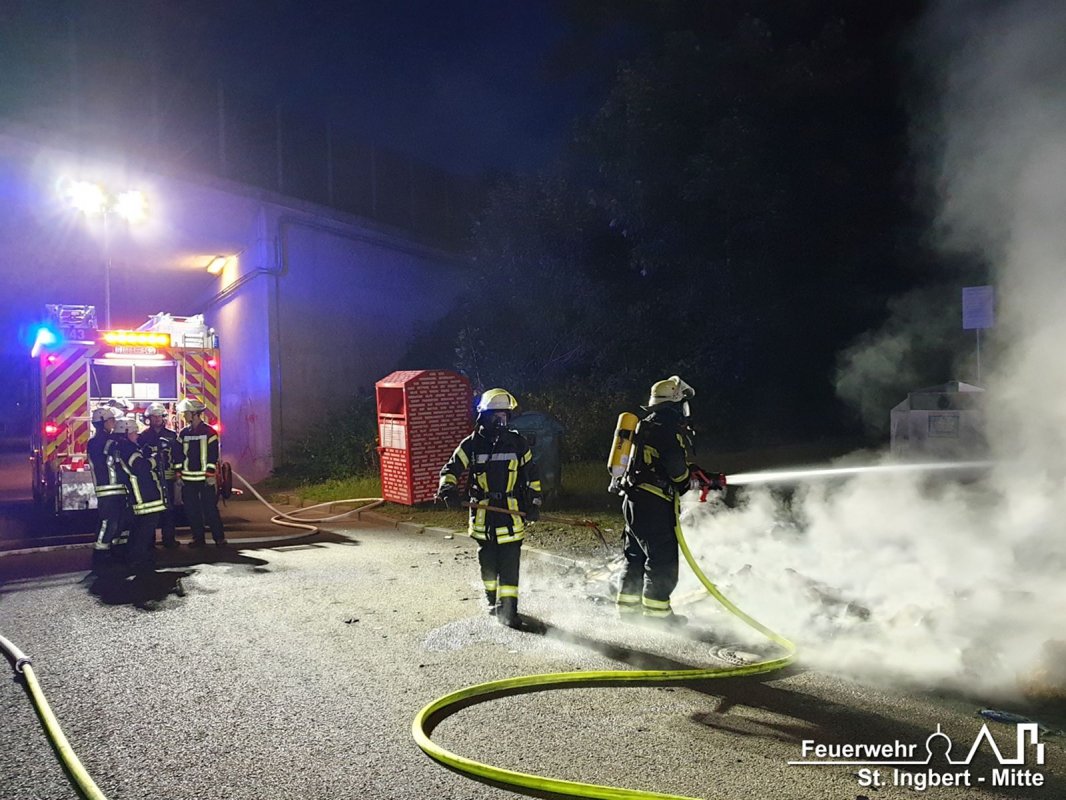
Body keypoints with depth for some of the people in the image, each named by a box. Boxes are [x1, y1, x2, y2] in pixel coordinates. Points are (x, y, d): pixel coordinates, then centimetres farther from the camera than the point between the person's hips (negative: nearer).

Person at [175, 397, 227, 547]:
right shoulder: (183, 433, 10)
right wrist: (178, 474, 4)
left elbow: (213, 455, -6)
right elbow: (179, 455, 11)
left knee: (210, 509, -4)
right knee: (192, 510, 7)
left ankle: (219, 538, 3)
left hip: (205, 478, -4)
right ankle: (198, 538, 16)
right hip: (188, 478, 5)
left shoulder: (209, 432, -4)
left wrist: (210, 474, -11)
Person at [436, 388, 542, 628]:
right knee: (488, 563, 11)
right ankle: (492, 600, 33)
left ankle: (508, 609, 0)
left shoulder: (517, 443, 4)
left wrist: (534, 503, 5)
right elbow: (451, 469, -2)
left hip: (512, 512, 0)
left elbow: (531, 474, 12)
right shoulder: (471, 444, 0)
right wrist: (448, 490, -22)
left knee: (510, 563, -6)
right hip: (483, 513, 0)